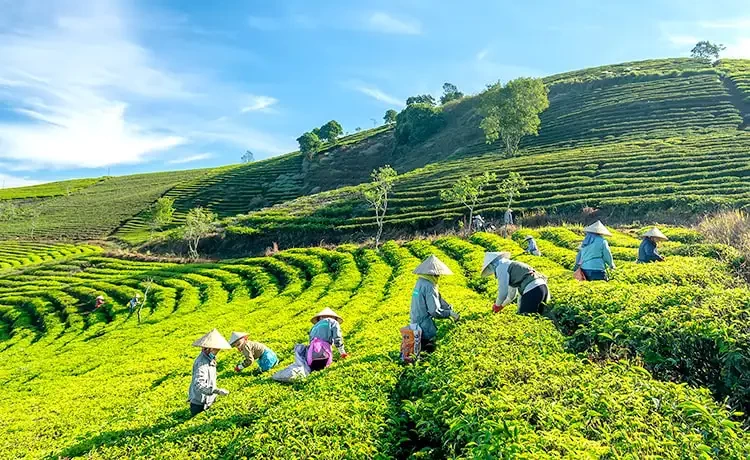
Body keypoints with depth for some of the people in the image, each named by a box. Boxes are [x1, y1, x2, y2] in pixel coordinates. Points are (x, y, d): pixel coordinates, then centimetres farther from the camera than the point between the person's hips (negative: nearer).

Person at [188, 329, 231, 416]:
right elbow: (198, 385, -35)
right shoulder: (202, 363, -25)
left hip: (208, 402, 9)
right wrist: (217, 391, -40)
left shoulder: (210, 359, 4)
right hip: (200, 404, -9)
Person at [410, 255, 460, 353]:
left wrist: (449, 309, 4)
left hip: (416, 321, 9)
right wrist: (449, 313, -10)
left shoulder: (421, 282, 7)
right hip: (425, 326, -9)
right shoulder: (429, 286, -20)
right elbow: (434, 311, -21)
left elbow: (438, 299, 11)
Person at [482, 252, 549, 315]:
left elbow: (503, 292, -4)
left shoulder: (500, 267, -1)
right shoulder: (510, 265, 28)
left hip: (532, 290, -10)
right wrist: (502, 305, 41)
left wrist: (497, 305, 13)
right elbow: (512, 294, 36)